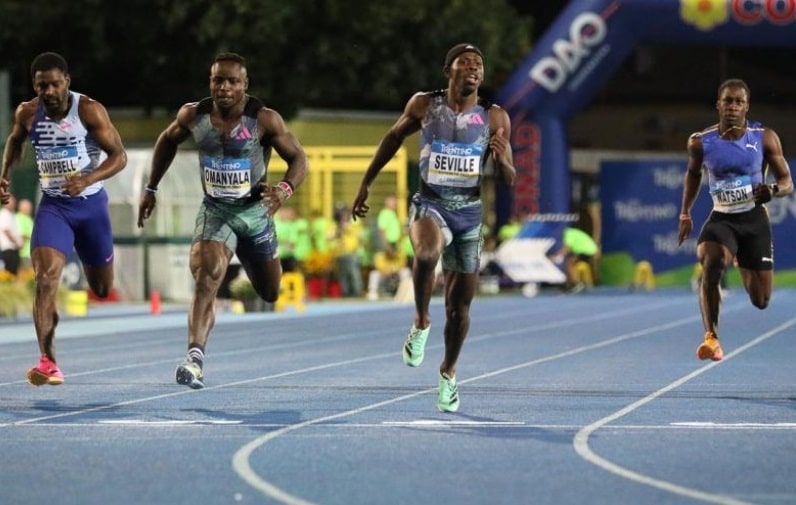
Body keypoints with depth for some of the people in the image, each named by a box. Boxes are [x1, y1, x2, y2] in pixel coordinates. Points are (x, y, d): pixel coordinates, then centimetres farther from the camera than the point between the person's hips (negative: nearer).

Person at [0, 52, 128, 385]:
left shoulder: (89, 111, -16)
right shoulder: (28, 113, -6)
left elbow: (119, 156, -15)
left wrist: (87, 179, -31)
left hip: (91, 203, -1)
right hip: (53, 204, 1)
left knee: (102, 290, 13)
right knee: (45, 279, -21)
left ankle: (93, 268, 53)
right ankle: (47, 362, -21)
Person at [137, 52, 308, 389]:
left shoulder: (265, 120, -17)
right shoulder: (193, 116, -9)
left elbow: (298, 159, -11)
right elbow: (167, 141, 12)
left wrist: (286, 188, -32)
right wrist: (151, 189, 13)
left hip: (254, 210, 0)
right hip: (214, 211, 0)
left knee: (269, 294, 18)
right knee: (206, 279, -25)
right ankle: (195, 358, -33)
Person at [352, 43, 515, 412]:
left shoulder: (494, 118, -2)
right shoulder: (424, 105, -2)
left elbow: (509, 180, 1)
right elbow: (394, 136, 16)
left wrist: (501, 159, -22)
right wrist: (366, 183, 17)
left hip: (469, 212, 2)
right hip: (429, 203, -2)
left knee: (459, 305, 9)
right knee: (427, 253, -38)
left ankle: (448, 372, 34)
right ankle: (421, 323, -13)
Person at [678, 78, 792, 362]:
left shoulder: (765, 138, -9)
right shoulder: (701, 142, -7)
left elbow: (787, 182, -5)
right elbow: (693, 173, 15)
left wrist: (773, 191, -28)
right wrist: (685, 214, 13)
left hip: (754, 220, 1)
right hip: (721, 219, -1)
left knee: (761, 301, 6)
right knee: (711, 265, -35)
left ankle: (740, 266, 43)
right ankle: (711, 337, -29)